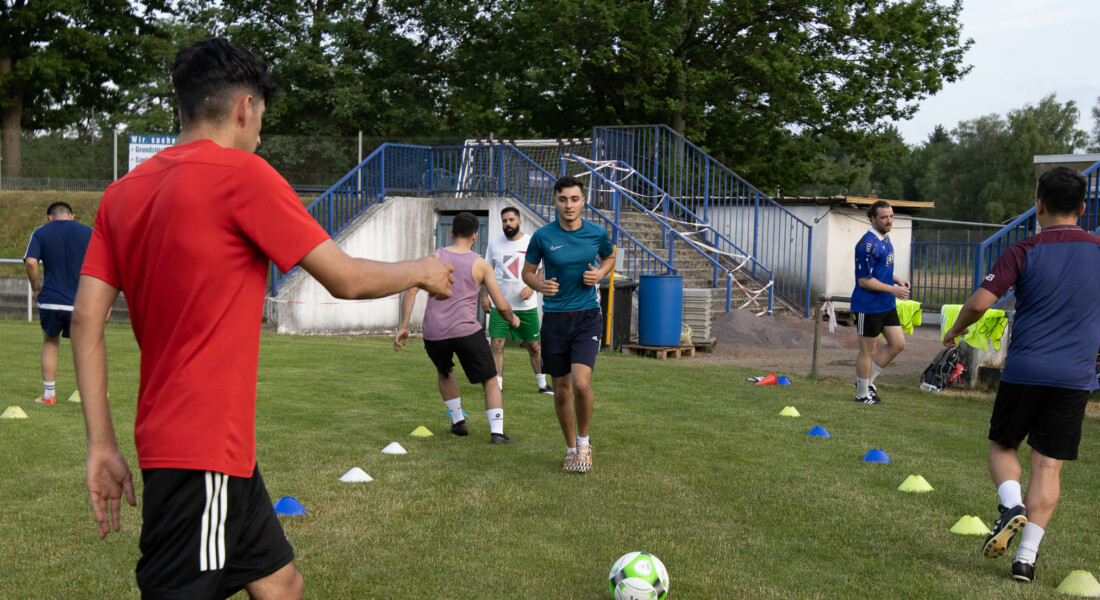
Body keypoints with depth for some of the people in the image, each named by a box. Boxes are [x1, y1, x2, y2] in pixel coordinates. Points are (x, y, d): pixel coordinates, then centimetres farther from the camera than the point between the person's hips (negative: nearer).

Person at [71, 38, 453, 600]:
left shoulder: (122, 191, 10)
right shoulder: (242, 174, -11)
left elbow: (86, 320, 6)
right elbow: (346, 279, -8)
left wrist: (102, 444, 8)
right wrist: (419, 271, 11)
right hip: (205, 449, -8)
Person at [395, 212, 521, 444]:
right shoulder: (481, 264, 2)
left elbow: (411, 290, -2)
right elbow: (501, 305, 2)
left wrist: (404, 326, 2)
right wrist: (512, 319, 23)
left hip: (434, 333, 2)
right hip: (466, 330, -2)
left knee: (444, 373, 31)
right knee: (490, 381, 9)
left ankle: (458, 421, 29)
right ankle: (496, 432, -5)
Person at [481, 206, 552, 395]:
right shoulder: (494, 245, 6)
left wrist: (531, 287, -14)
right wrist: (484, 296, 5)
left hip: (526, 306, -1)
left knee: (534, 346, 6)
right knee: (497, 344, -5)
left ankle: (542, 384, 19)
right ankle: (497, 385, 3)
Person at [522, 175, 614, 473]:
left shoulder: (597, 233, -1)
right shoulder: (542, 236, -3)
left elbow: (609, 257, 20)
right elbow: (527, 272, 9)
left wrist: (600, 274, -2)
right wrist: (540, 285, -13)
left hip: (587, 316, -1)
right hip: (555, 317, 1)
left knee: (581, 382, -18)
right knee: (562, 390, 7)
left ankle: (584, 441, 7)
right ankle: (571, 447, 28)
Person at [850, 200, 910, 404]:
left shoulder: (885, 238, 10)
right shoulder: (867, 245, -20)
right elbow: (864, 280, -21)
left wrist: (898, 280, 7)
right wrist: (893, 290, -20)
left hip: (887, 305, 9)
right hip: (868, 306, -9)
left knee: (898, 344, 11)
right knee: (868, 350, 2)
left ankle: (868, 380, 23)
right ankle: (862, 394, 16)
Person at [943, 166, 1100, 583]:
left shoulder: (1023, 252, -5)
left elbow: (979, 302, -12)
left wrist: (955, 331, 6)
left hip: (1023, 371, -2)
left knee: (1002, 445, 18)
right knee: (1048, 465, 6)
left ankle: (1011, 506, -9)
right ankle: (1026, 557, 3)